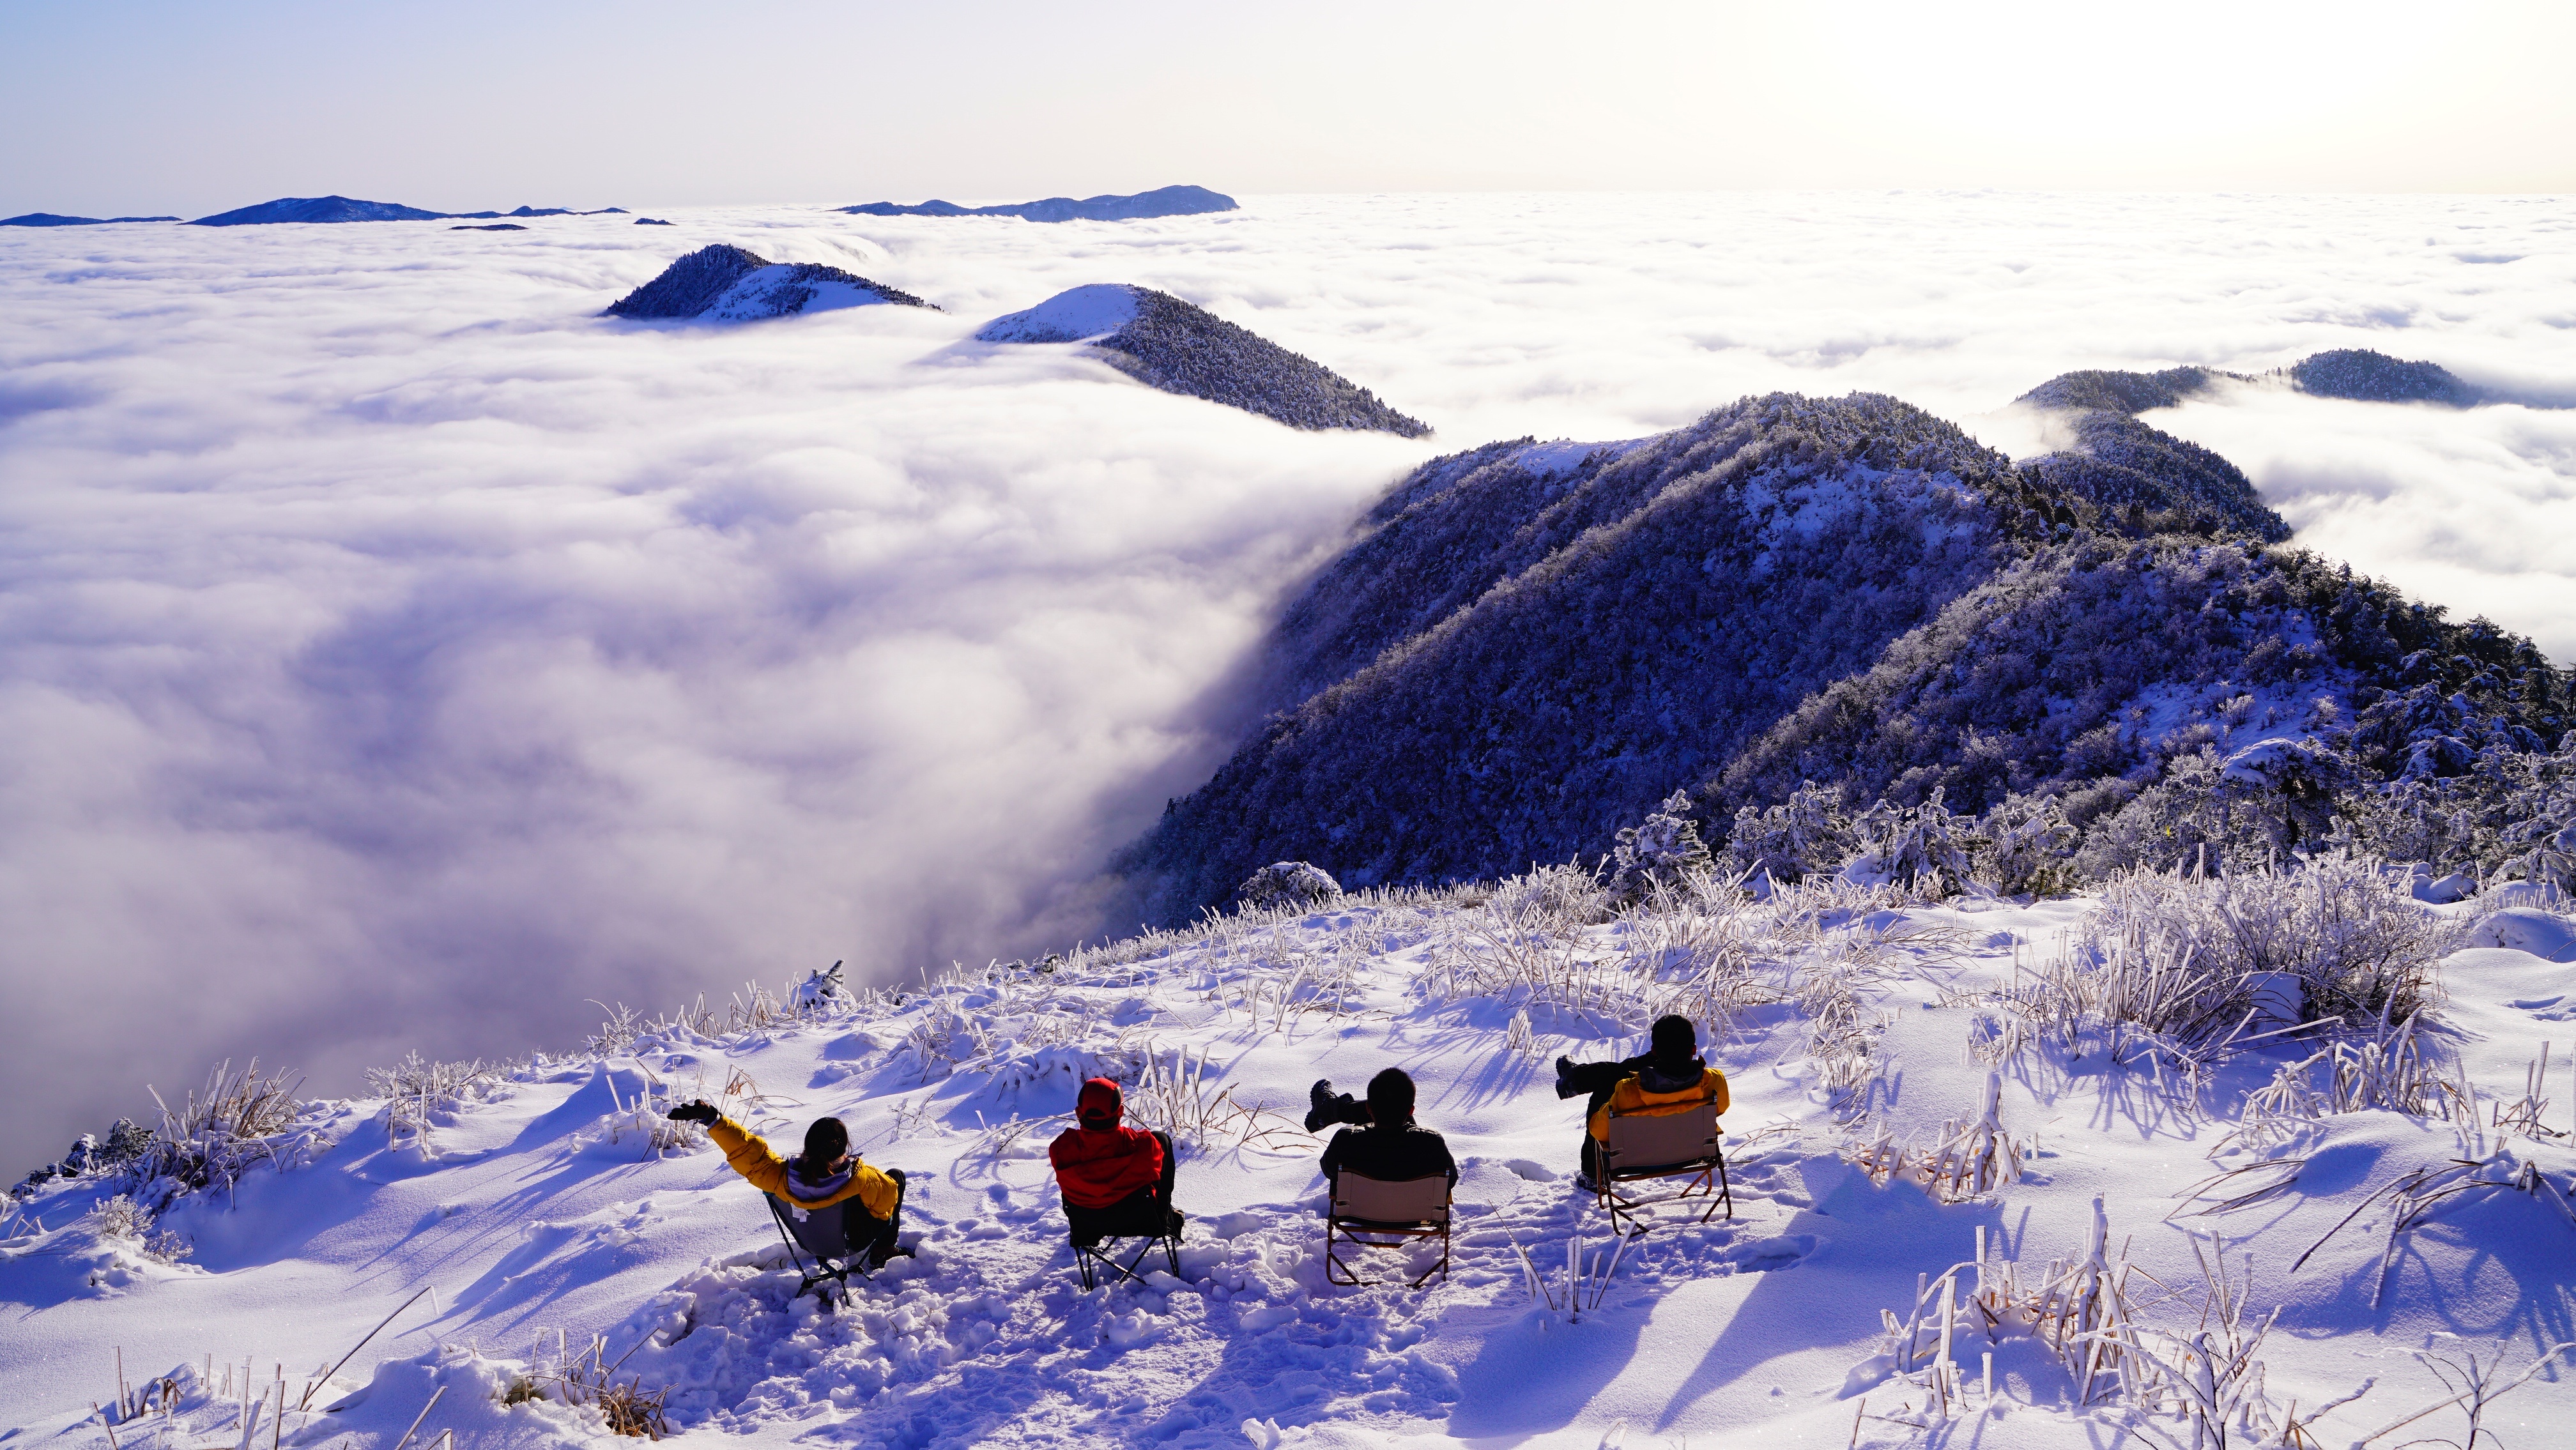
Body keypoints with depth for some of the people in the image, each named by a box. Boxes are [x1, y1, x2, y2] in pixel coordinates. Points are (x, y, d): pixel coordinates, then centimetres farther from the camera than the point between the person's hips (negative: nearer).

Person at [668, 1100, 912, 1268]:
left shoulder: (783, 1177, -34)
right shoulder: (861, 1179, -38)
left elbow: (747, 1151, -28)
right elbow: (888, 1195, -19)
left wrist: (711, 1119, -22)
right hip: (855, 1241, -4)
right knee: (896, 1175, 18)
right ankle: (883, 1251, 21)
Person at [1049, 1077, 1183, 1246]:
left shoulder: (1062, 1148, -29)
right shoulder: (1142, 1144, -32)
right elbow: (1153, 1173, -9)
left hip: (1086, 1227, 2)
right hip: (1140, 1220, -1)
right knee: (1162, 1138, 16)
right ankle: (1165, 1215, 35)